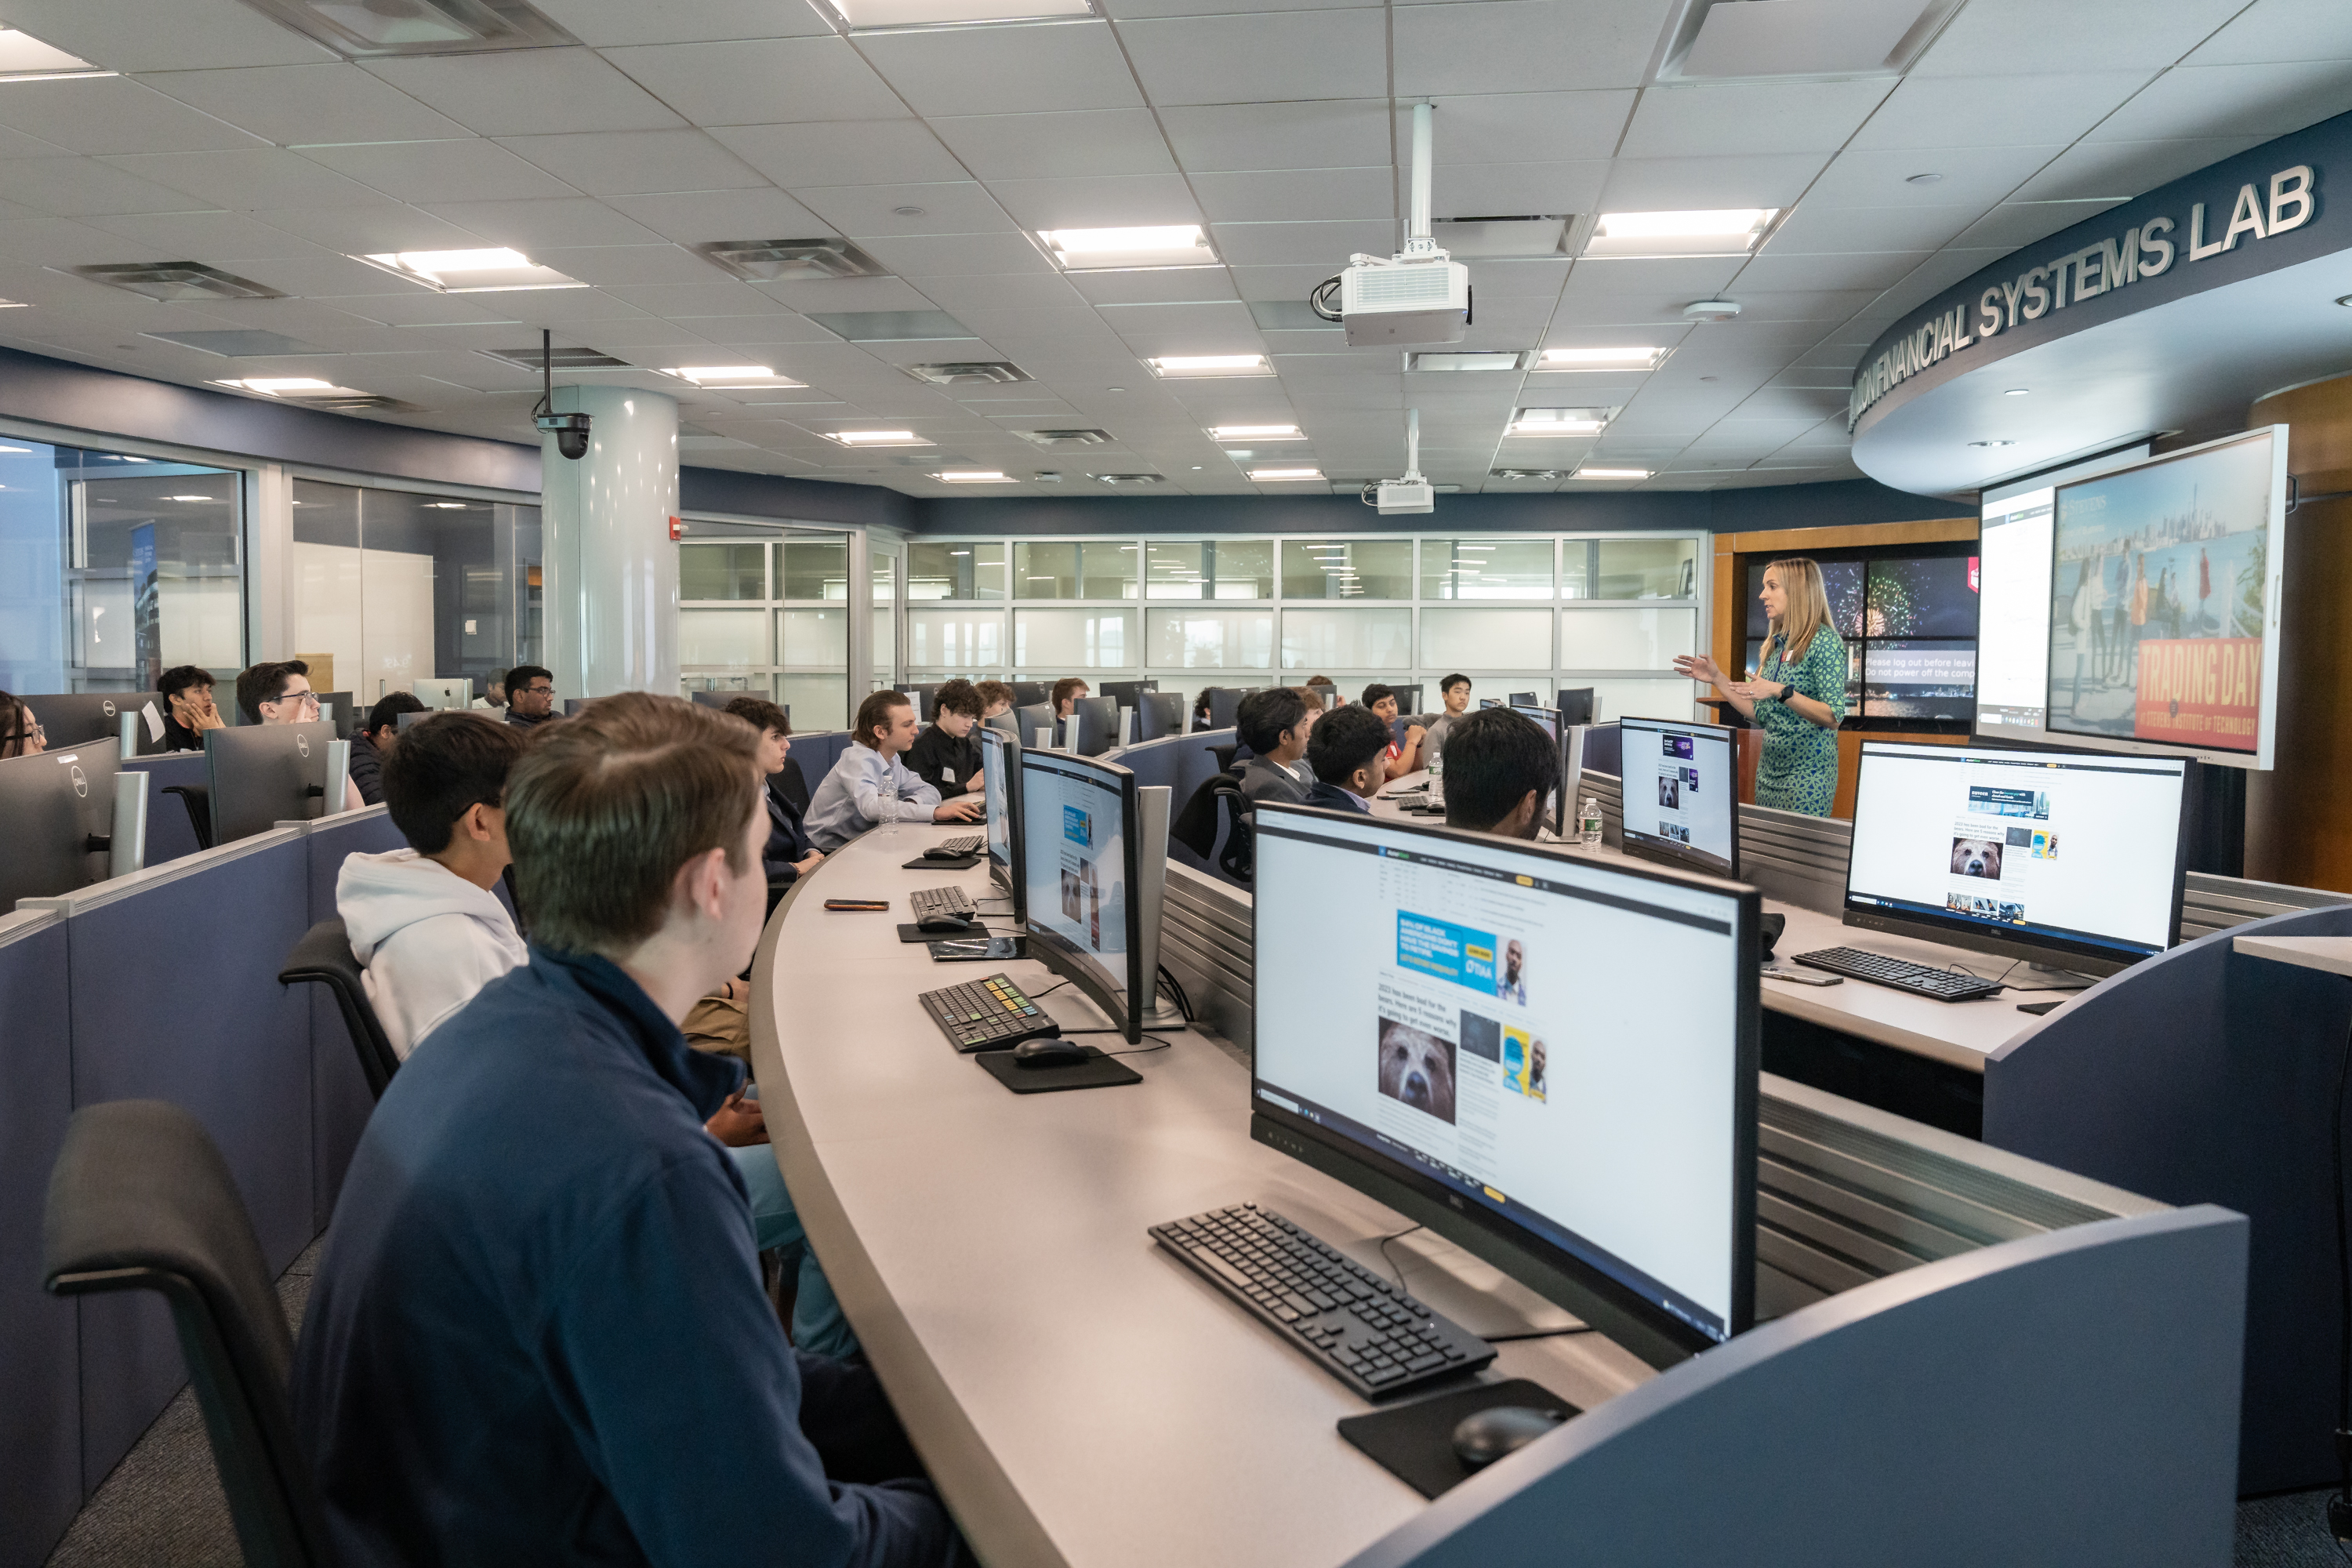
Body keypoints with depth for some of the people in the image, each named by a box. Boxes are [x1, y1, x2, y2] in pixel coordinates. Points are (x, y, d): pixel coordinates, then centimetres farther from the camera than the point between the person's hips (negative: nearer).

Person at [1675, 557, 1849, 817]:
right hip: (1769, 770, 8)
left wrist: (1781, 692, -27)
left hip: (1807, 773, -8)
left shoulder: (1825, 642, -10)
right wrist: (1717, 678, 9)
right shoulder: (1776, 644, 13)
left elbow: (1833, 716, -17)